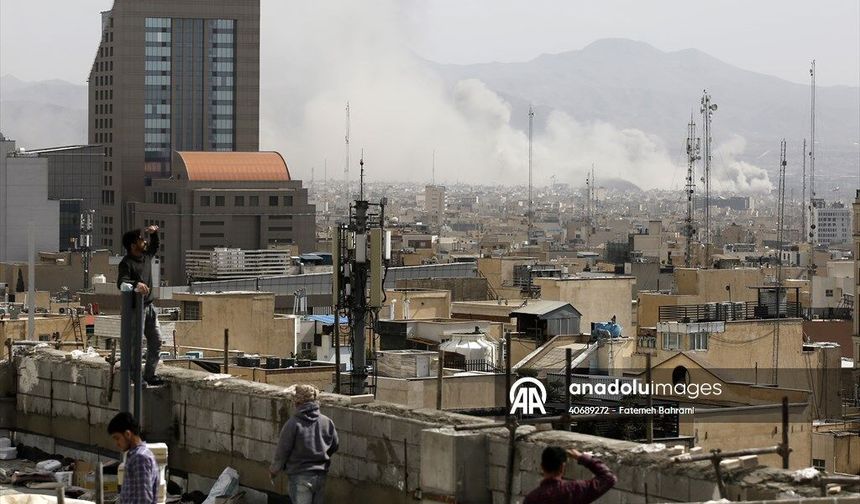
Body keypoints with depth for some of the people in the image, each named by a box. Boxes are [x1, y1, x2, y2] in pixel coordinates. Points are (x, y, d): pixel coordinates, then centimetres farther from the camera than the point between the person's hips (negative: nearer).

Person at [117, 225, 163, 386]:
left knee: (156, 341, 13)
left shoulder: (146, 256, 10)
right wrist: (136, 284, -47)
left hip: (148, 306, 9)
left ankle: (149, 375, 23)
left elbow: (154, 248, 33)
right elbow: (121, 283, -30)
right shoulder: (127, 263, -16)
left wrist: (154, 234, 16)